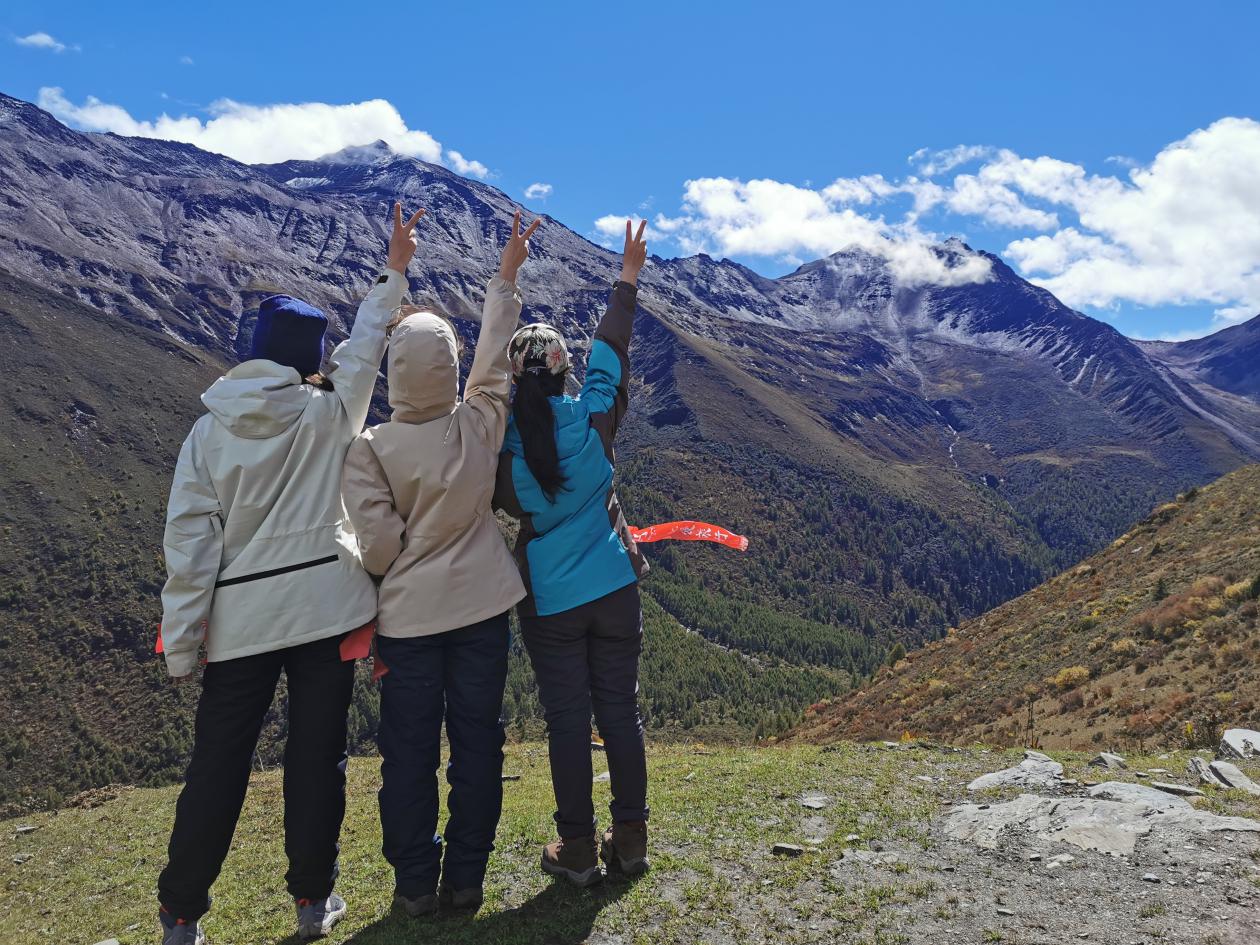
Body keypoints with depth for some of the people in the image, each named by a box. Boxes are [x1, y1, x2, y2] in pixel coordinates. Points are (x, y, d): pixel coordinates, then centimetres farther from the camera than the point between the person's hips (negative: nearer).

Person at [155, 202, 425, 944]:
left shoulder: (208, 431, 0)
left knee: (218, 764, 10)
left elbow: (190, 541, -4)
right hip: (325, 605, -1)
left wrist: (181, 644, 0)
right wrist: (393, 273, 22)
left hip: (240, 618, 2)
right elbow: (366, 348, 13)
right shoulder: (328, 416, -3)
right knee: (318, 755, 8)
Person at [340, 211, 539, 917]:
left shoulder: (371, 449, -14)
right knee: (477, 742, 12)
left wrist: (404, 574, 9)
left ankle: (415, 883, 22)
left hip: (409, 617, -1)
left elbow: (378, 546, -14)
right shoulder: (479, 425, -9)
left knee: (410, 752, 12)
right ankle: (466, 877, 22)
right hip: (482, 609, 1)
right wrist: (507, 277, 18)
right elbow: (496, 355, 7)